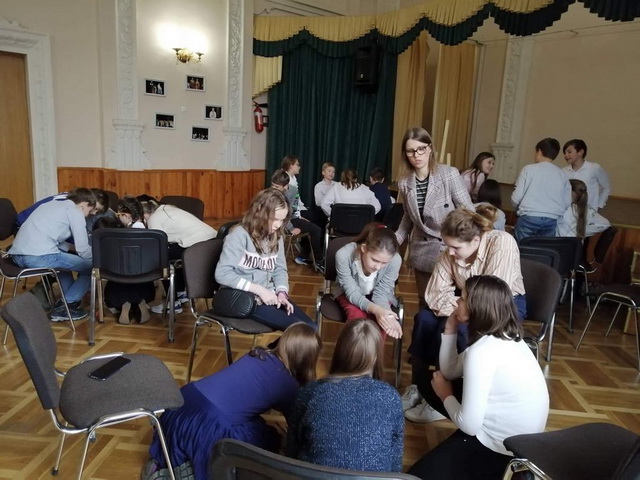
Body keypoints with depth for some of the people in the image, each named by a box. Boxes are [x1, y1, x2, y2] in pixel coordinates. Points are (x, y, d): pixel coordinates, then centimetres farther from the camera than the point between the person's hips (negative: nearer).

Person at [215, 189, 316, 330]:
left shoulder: (276, 237, 10)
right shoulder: (239, 235, -13)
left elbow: (280, 269, 13)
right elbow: (222, 274, -19)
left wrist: (282, 292, -8)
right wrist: (258, 289, -21)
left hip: (270, 296, 7)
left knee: (311, 328, -9)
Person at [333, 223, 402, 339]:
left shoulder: (395, 260, -31)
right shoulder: (344, 255, -35)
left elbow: (381, 293, -22)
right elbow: (352, 293, -29)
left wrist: (388, 316, -43)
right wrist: (375, 309, -47)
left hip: (376, 294, 1)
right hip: (350, 292, -1)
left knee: (380, 320, -27)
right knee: (357, 316, -30)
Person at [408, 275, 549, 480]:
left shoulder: (482, 352, -29)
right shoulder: (505, 337, 1)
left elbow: (469, 425, -25)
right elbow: (449, 371, 10)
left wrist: (446, 396, -6)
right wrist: (450, 329, -2)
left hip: (503, 446, -9)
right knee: (429, 385, 15)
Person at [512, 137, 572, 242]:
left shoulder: (529, 169, -1)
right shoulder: (562, 174, 8)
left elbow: (516, 198, -2)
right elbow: (567, 202, 10)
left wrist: (520, 206, 20)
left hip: (528, 218, -3)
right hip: (551, 220, 3)